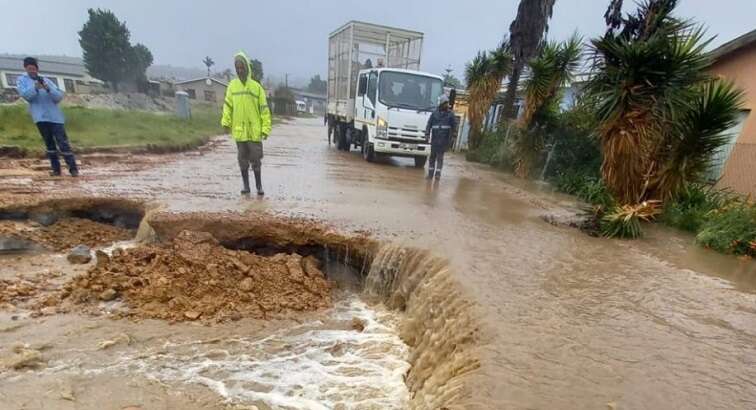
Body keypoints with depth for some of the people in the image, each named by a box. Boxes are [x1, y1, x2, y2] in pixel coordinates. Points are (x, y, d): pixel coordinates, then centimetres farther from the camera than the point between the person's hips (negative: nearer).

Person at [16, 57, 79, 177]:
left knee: (62, 143, -5)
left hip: (55, 116, 0)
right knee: (49, 143, 4)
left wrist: (48, 89, -14)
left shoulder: (46, 80, 14)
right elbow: (26, 95, -6)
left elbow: (59, 96, 3)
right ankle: (56, 169, 8)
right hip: (40, 117, 0)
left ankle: (73, 168, -5)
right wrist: (36, 87, -22)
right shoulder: (21, 80, 11)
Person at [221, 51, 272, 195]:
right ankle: (245, 185, 20)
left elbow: (264, 109, 0)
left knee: (255, 159, 3)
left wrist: (266, 128, -6)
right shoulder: (232, 85, 7)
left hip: (254, 131, -2)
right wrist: (226, 122, -9)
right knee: (242, 159, 9)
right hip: (239, 130, 2)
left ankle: (259, 185, 17)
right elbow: (227, 105, 5)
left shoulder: (256, 86, 2)